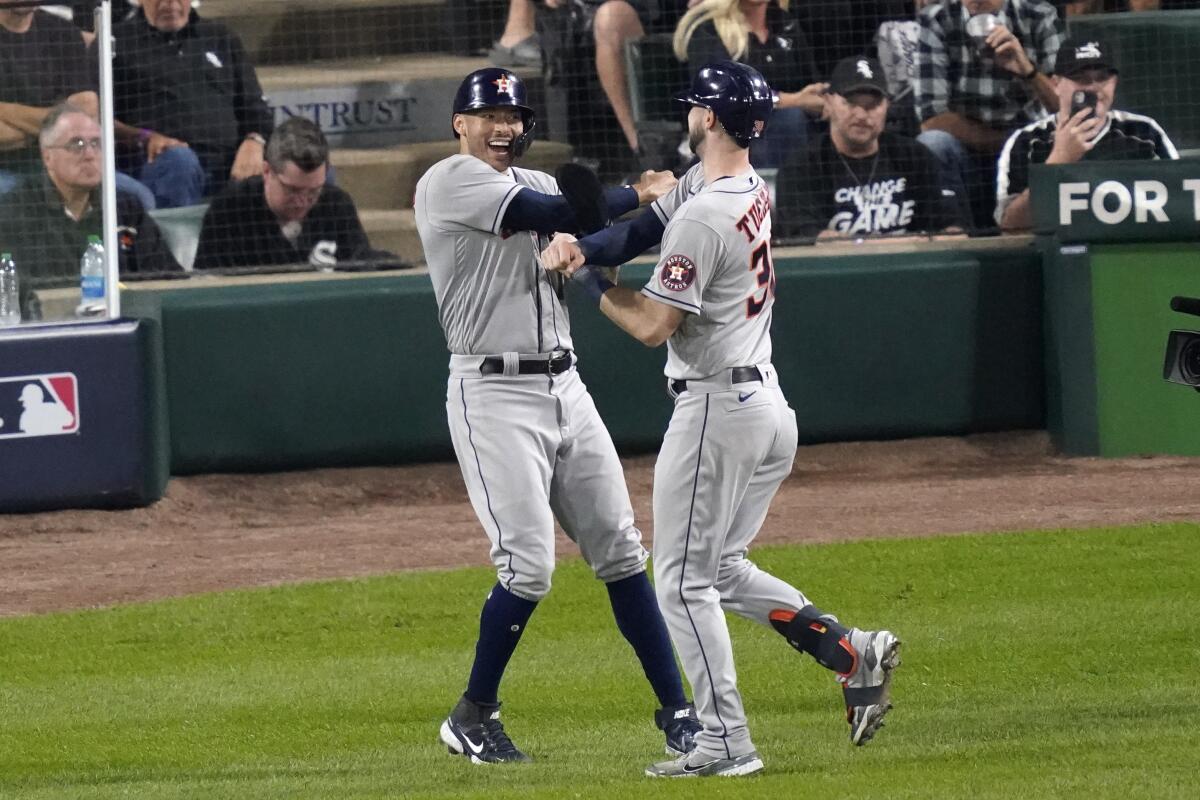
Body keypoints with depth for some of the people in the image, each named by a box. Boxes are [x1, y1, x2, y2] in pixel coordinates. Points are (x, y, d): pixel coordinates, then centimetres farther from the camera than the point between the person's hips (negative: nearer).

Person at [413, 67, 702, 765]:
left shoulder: (538, 184, 17)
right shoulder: (449, 183, -8)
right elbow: (552, 217, -18)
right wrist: (640, 196, -9)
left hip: (565, 387, 7)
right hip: (493, 393, -7)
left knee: (620, 550, 5)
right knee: (528, 565, -12)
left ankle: (676, 708, 9)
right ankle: (473, 717, 4)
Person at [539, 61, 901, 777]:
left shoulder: (703, 216, -19)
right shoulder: (756, 192, 9)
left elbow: (653, 326, -18)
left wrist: (587, 276, -4)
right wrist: (581, 244, -2)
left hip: (716, 409, -9)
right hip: (770, 405, 9)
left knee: (684, 580, -1)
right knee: (721, 568, 19)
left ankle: (726, 741, -2)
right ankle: (851, 650, 5)